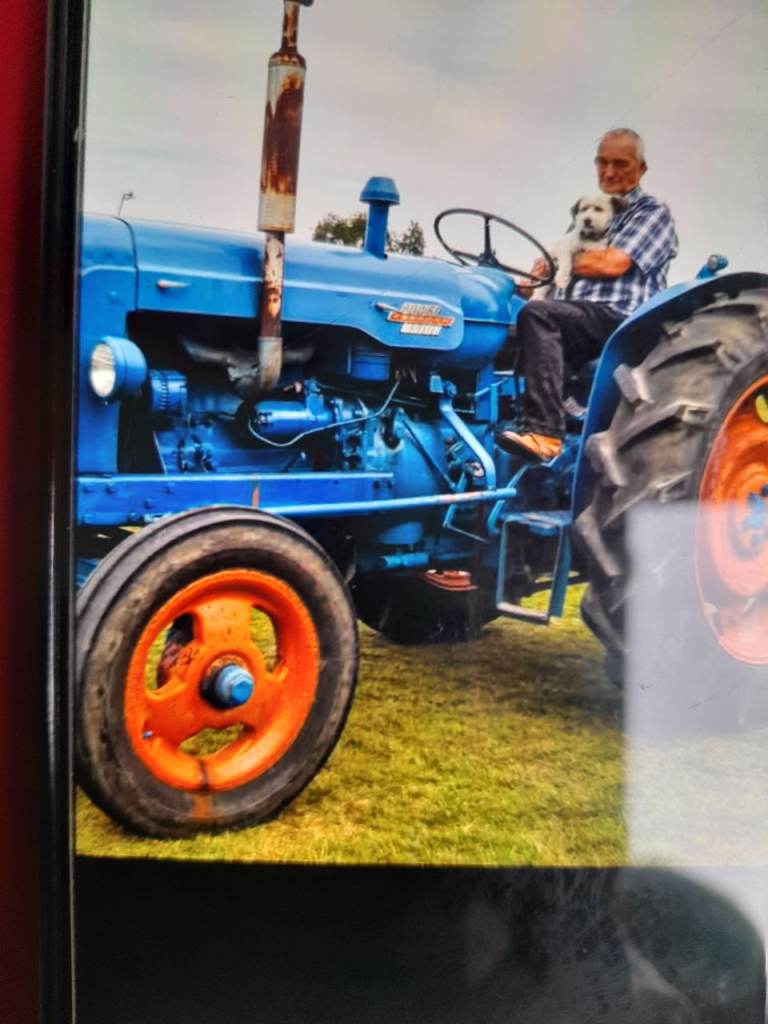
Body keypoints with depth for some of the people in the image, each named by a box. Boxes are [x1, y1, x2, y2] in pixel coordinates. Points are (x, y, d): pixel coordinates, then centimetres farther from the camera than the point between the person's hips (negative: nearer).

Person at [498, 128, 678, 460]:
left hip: (620, 321, -7)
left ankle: (544, 433, -43)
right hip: (574, 317, 7)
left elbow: (612, 263, -9)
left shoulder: (654, 212, 7)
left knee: (537, 314, -34)